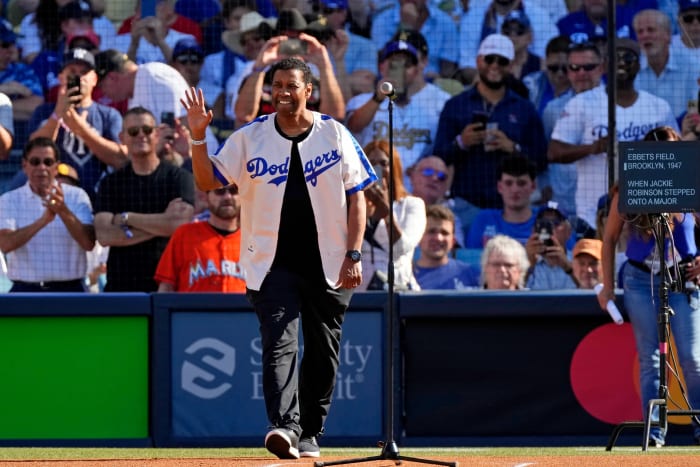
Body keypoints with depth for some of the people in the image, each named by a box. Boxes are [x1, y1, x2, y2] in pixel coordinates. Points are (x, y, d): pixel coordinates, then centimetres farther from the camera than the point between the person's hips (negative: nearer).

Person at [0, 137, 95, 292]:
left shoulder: (77, 196, 1)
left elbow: (88, 243, -11)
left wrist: (64, 212, -27)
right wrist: (43, 221, -28)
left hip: (69, 291, 0)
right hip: (25, 292, 0)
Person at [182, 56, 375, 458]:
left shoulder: (335, 135, 3)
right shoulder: (250, 138, 4)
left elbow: (357, 197, 3)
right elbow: (208, 181, 2)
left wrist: (354, 254, -5)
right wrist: (198, 137, -14)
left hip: (328, 267, 1)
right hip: (273, 264, -1)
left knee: (323, 352, 8)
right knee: (280, 343, -18)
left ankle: (310, 433, 20)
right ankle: (285, 426, -30)